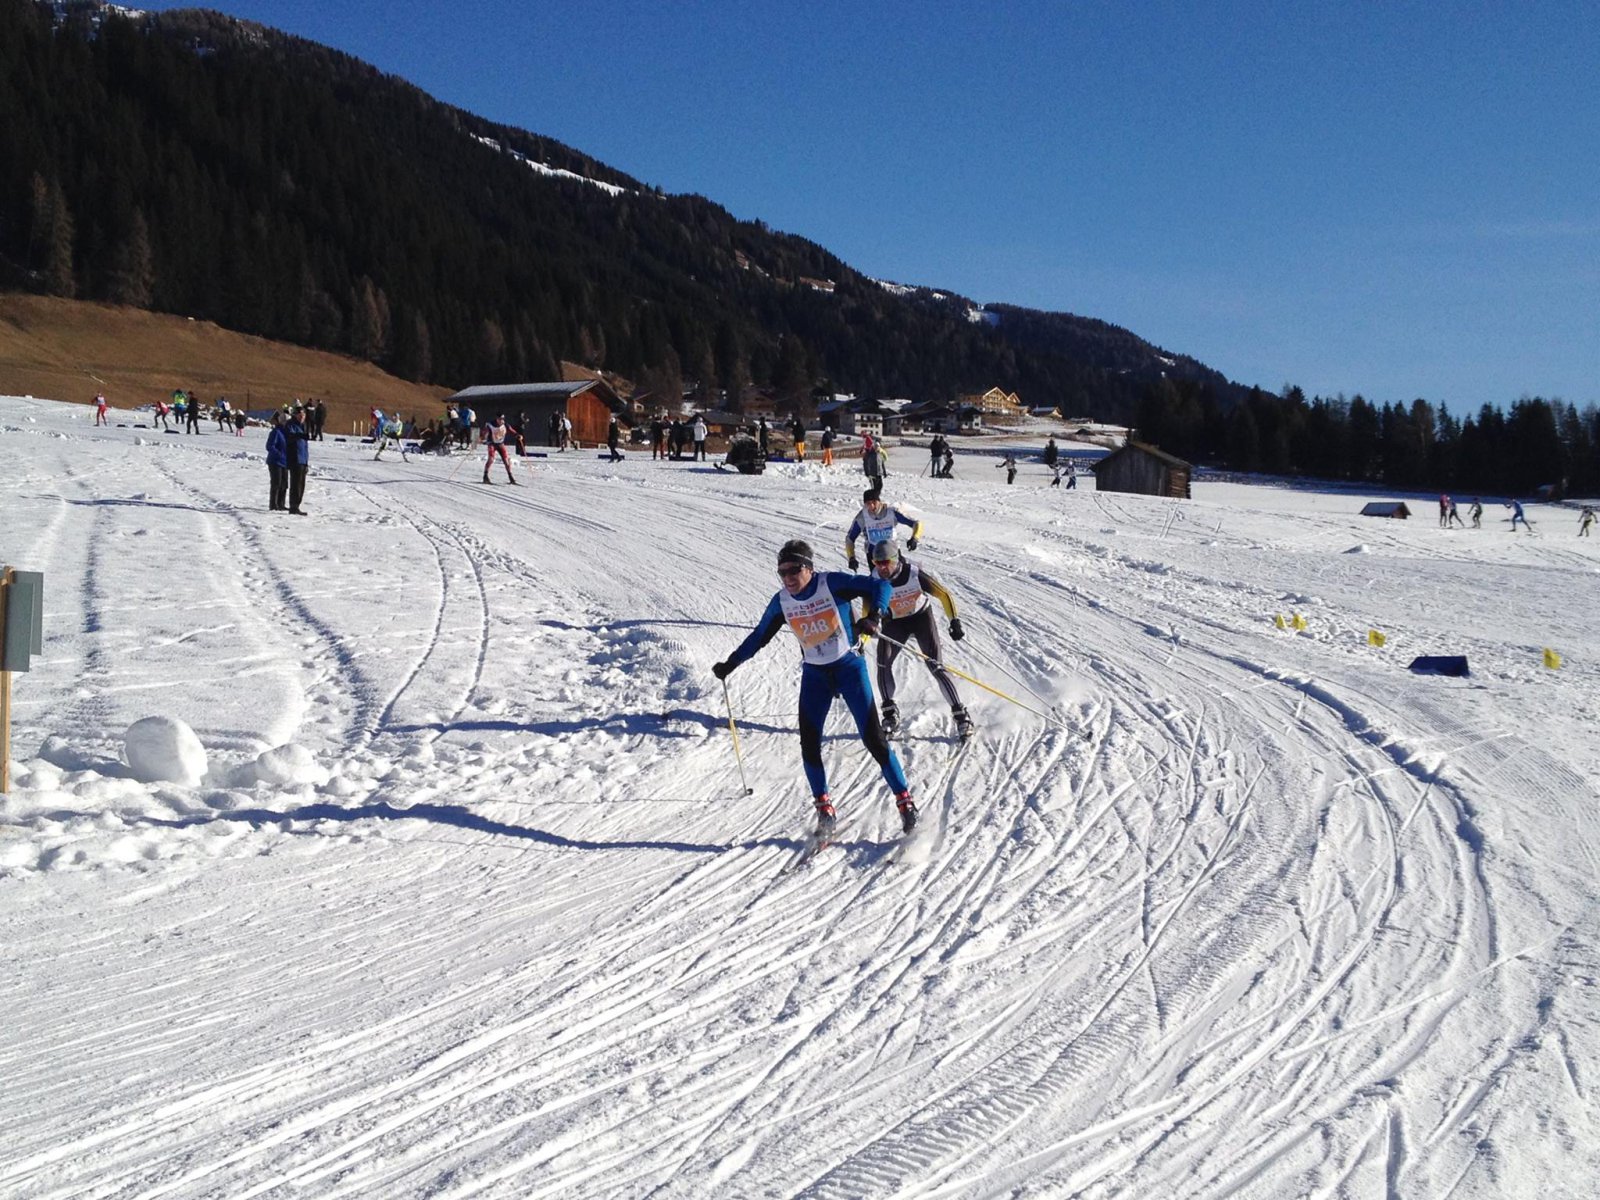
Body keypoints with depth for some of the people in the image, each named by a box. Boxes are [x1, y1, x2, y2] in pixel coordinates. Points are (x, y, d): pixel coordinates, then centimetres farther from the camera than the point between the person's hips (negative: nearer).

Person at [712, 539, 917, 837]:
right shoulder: (781, 602, -3)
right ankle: (824, 809, 10)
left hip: (849, 667, -4)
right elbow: (759, 636, 12)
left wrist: (873, 616, -34)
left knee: (872, 737, -8)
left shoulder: (832, 583, -16)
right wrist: (731, 664, 12)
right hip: (814, 675, 4)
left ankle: (904, 800, 4)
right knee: (809, 744, -5)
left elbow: (880, 586, -16)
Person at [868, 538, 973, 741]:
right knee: (883, 662, -16)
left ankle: (961, 715, 0)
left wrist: (954, 621, -25)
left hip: (921, 616, -2)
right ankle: (890, 715, -1)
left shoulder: (915, 574, -29)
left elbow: (944, 595, -18)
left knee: (936, 666, -10)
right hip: (895, 622, 2)